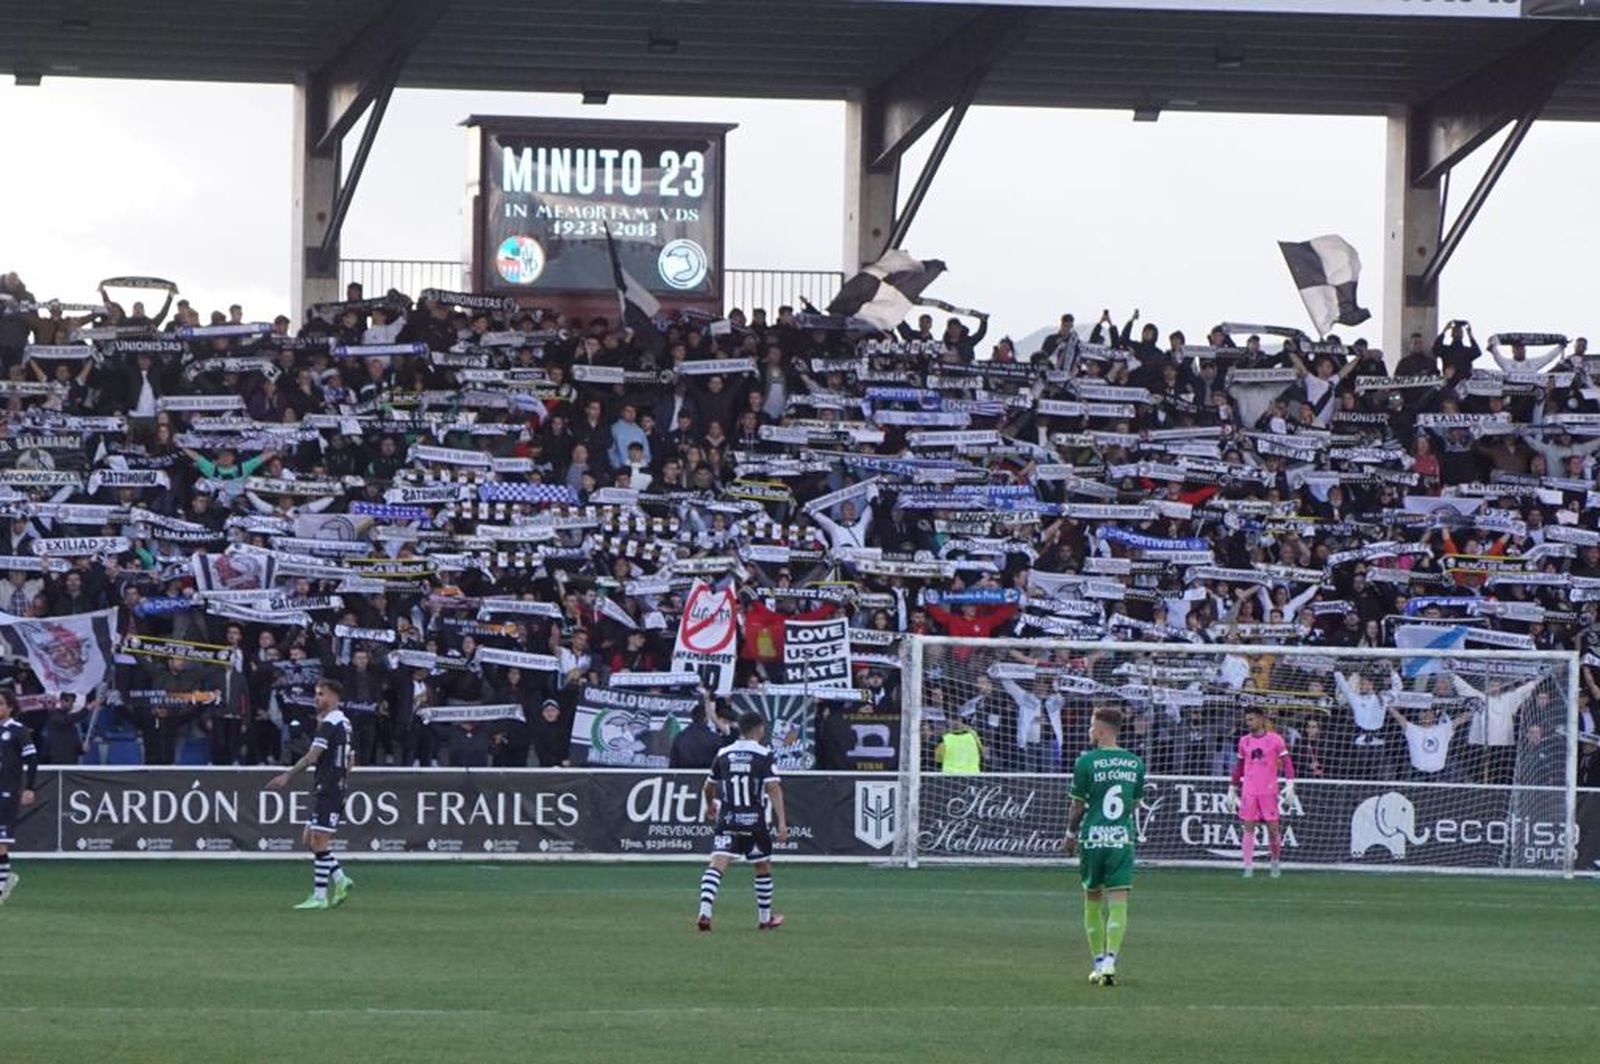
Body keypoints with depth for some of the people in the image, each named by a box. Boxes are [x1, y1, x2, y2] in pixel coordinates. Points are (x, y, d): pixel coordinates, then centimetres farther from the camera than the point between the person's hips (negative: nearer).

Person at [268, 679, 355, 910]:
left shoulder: (330, 724, -14)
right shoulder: (343, 722, 15)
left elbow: (312, 757, -21)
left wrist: (288, 775, -21)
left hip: (327, 790, -10)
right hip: (327, 789, 10)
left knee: (319, 841, -7)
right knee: (310, 839, 13)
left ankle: (319, 896, -6)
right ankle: (340, 879, 12)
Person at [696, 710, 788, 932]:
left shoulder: (723, 755, 7)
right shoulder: (764, 755, -4)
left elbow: (709, 786, 20)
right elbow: (773, 788, -13)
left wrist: (710, 805, 42)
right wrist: (782, 822, -15)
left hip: (727, 820, 2)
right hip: (753, 820, -2)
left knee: (717, 864, -8)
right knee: (763, 867, 17)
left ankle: (704, 911, -28)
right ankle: (765, 918, 28)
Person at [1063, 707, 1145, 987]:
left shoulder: (1087, 762, -7)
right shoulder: (1135, 763, 4)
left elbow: (1078, 805, -1)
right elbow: (1134, 804, 12)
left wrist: (1071, 834, 15)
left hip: (1093, 838, -2)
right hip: (1123, 838, 2)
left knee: (1093, 899, 13)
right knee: (1118, 901, -3)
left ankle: (1099, 962, 15)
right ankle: (1110, 961, -18)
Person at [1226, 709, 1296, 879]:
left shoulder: (1275, 739, -1)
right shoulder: (1244, 741, 9)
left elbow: (1286, 762, -1)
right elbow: (1239, 766, 16)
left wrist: (1289, 784, -12)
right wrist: (1232, 789, 15)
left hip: (1269, 791, -2)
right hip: (1249, 791, 2)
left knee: (1272, 828, 0)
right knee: (1249, 828, -4)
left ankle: (1275, 862, 21)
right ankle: (1248, 867, -4)